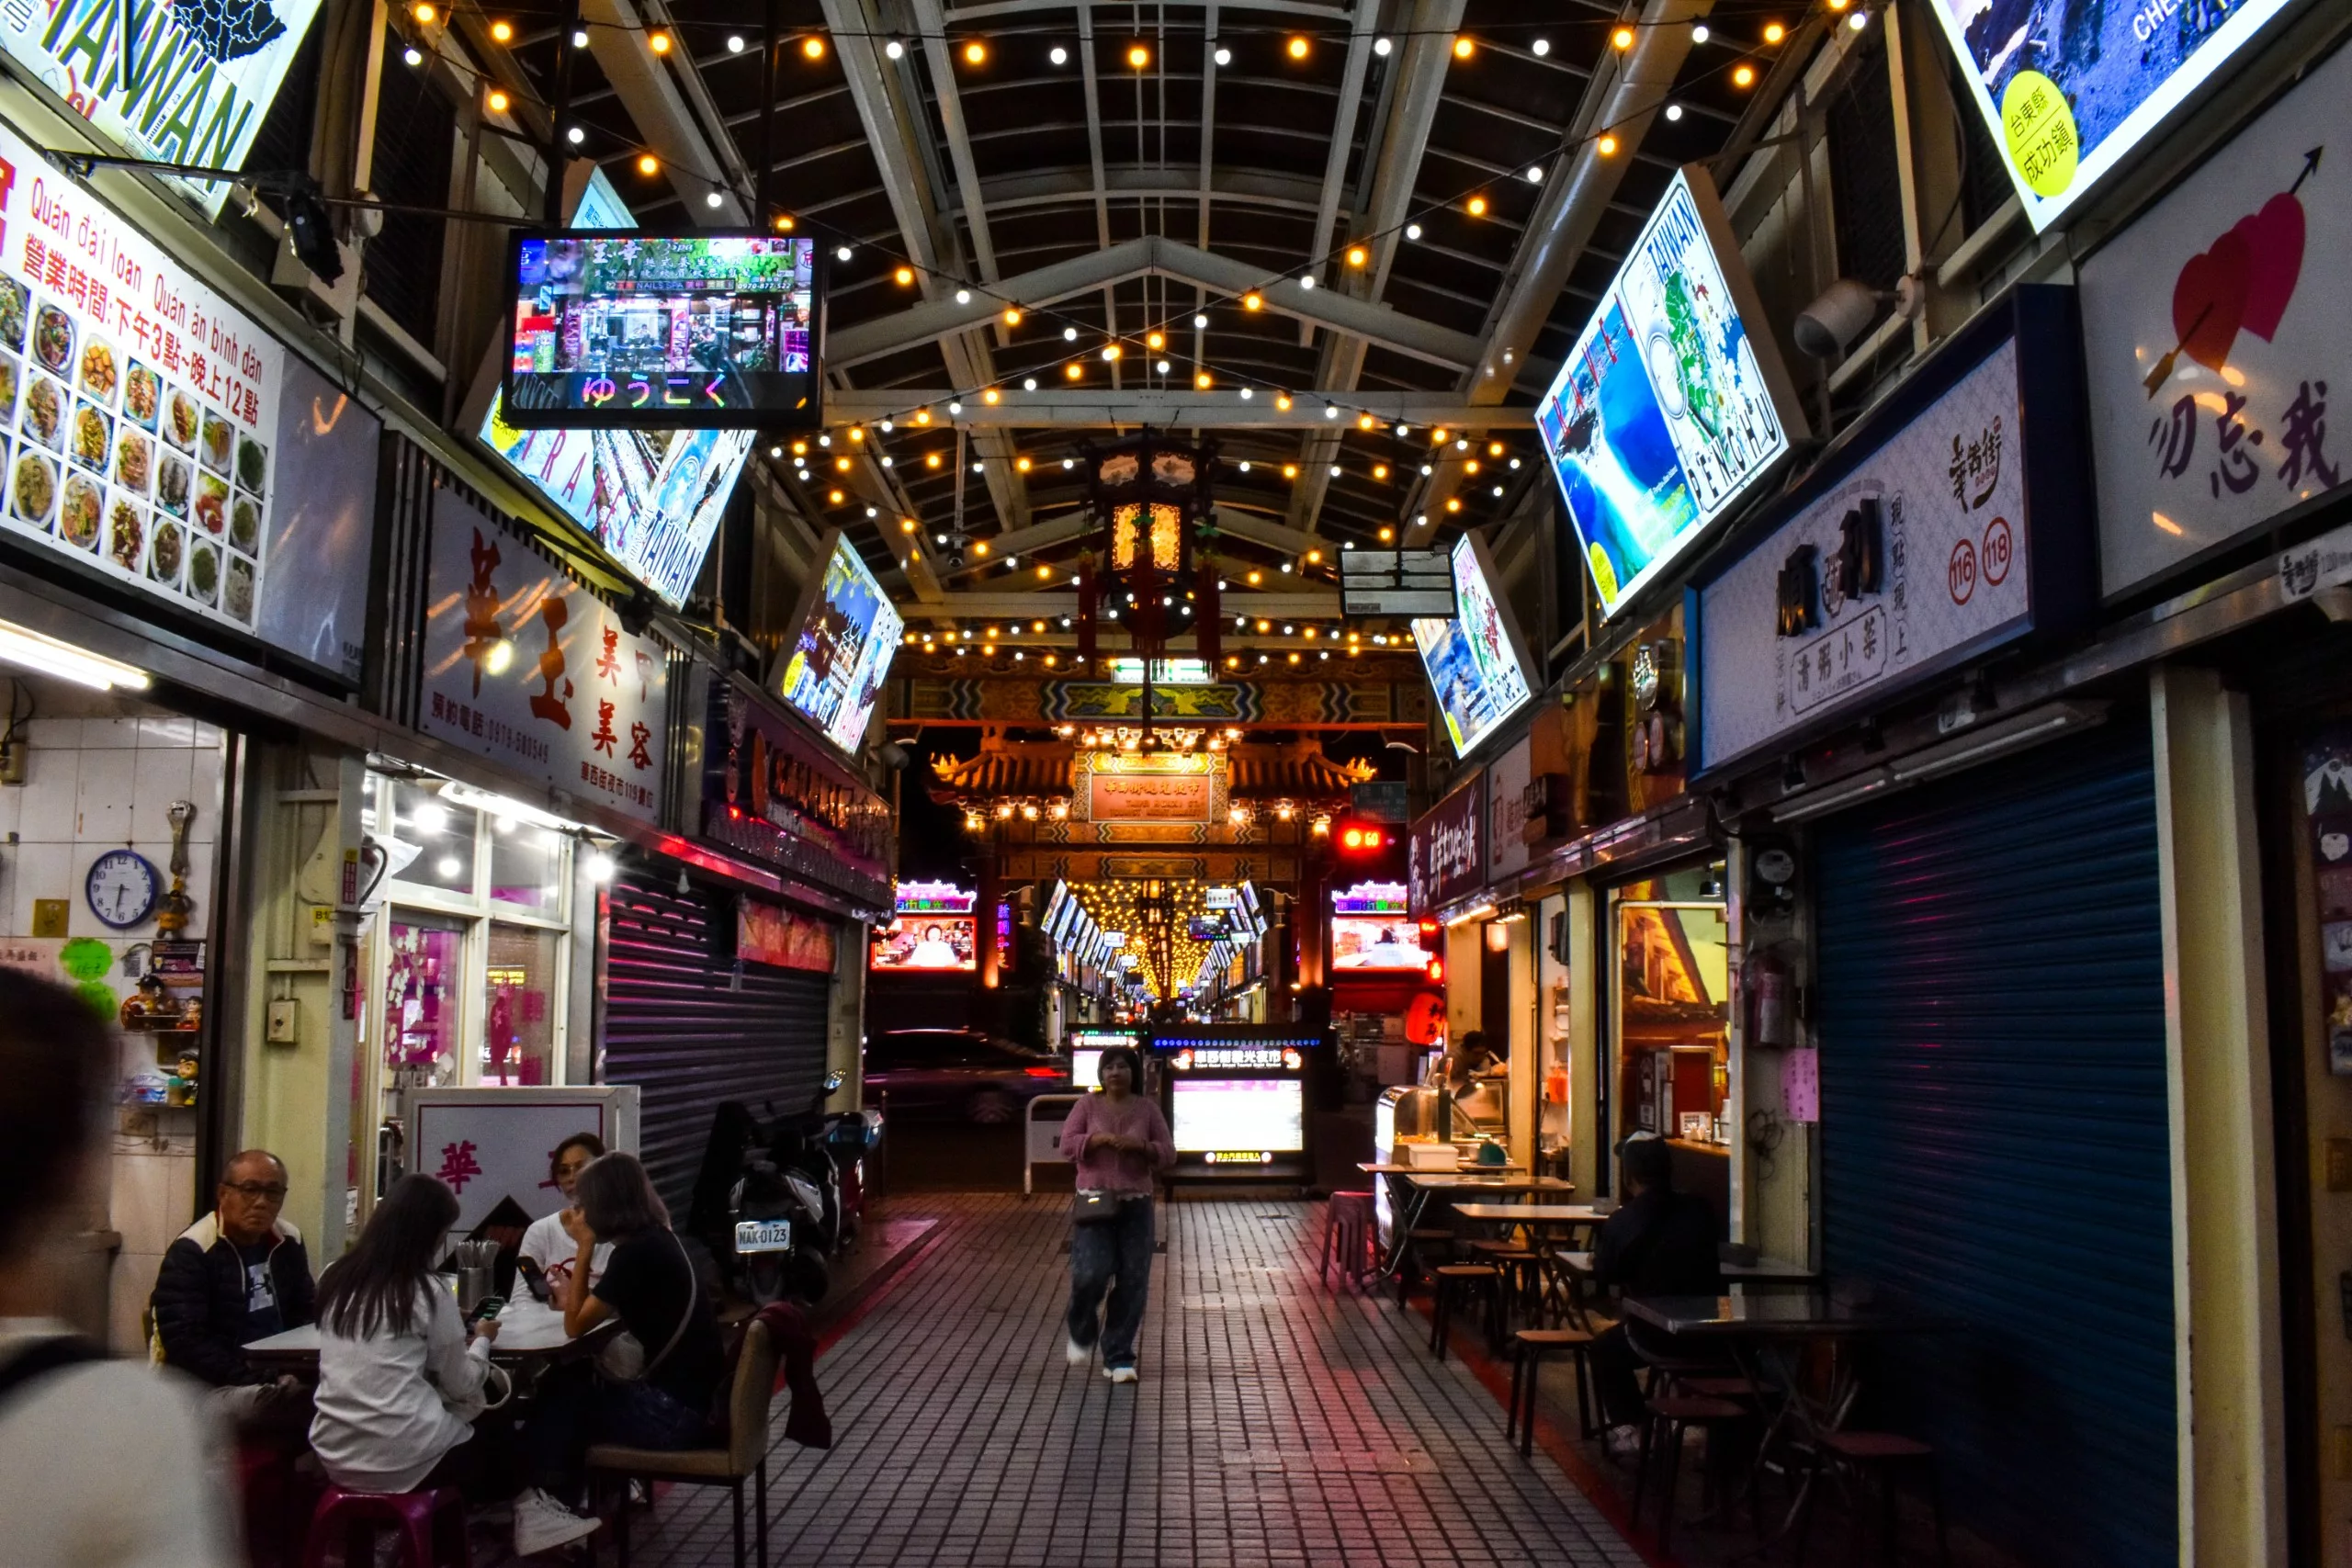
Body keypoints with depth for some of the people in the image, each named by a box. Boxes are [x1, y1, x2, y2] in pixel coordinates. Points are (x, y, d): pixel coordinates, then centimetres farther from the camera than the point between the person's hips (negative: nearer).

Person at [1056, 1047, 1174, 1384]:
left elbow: (1168, 1154, 6)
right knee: (1091, 1273, -16)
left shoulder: (1147, 1110, 6)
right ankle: (1082, 1334, 15)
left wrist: (1141, 1146, -13)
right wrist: (1098, 1139, -17)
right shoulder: (1088, 1105, 4)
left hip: (1136, 1205, 2)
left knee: (1132, 1283, 0)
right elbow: (1067, 1145, -1)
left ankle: (1119, 1359, 11)